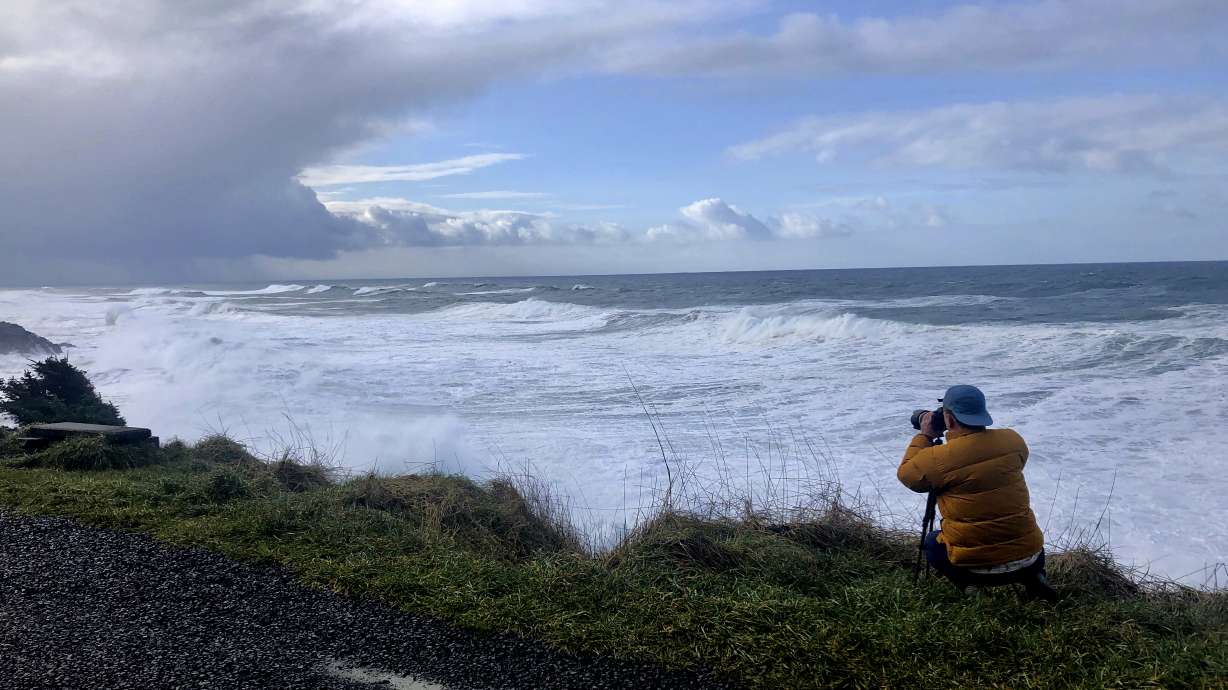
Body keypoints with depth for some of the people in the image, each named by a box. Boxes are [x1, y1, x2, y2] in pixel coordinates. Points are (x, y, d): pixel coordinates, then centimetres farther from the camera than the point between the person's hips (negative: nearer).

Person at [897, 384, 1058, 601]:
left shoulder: (938, 458, -17)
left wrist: (925, 435, 11)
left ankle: (970, 588, 5)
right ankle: (1032, 576, 13)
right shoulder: (1013, 440, -4)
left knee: (932, 543, 27)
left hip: (975, 566, -4)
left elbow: (906, 474, 2)